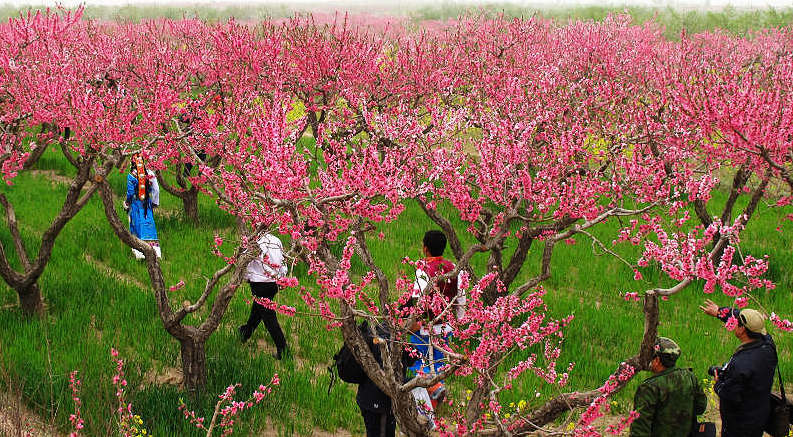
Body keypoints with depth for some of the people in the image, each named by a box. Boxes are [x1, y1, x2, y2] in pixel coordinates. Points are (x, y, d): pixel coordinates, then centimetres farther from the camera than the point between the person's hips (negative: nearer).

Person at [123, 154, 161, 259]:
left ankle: (139, 253, -1)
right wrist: (155, 203, 15)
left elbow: (130, 192, -8)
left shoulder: (131, 175, -11)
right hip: (147, 204, 3)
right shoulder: (149, 173, -1)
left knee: (136, 227, 3)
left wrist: (127, 204, 6)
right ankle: (156, 251, 3)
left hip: (135, 204, -3)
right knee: (149, 225, 7)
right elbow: (156, 190, 3)